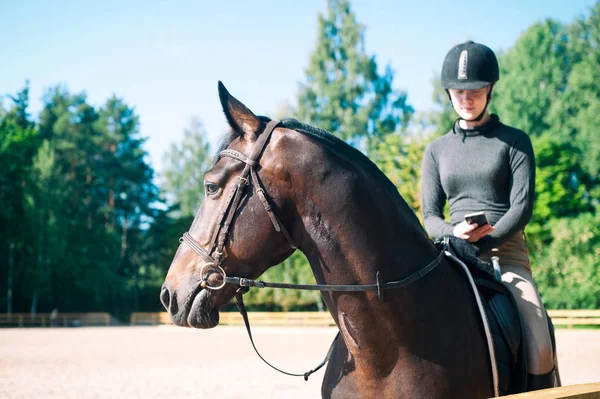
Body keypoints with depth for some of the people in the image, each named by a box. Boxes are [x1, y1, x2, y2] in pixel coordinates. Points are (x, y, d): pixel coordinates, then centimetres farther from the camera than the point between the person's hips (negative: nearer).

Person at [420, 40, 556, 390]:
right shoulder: (437, 150, 14)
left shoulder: (515, 142, 7)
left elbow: (522, 207, -3)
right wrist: (454, 233, -14)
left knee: (540, 347, -22)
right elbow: (430, 215, 10)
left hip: (506, 252, -2)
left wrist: (483, 242, -17)